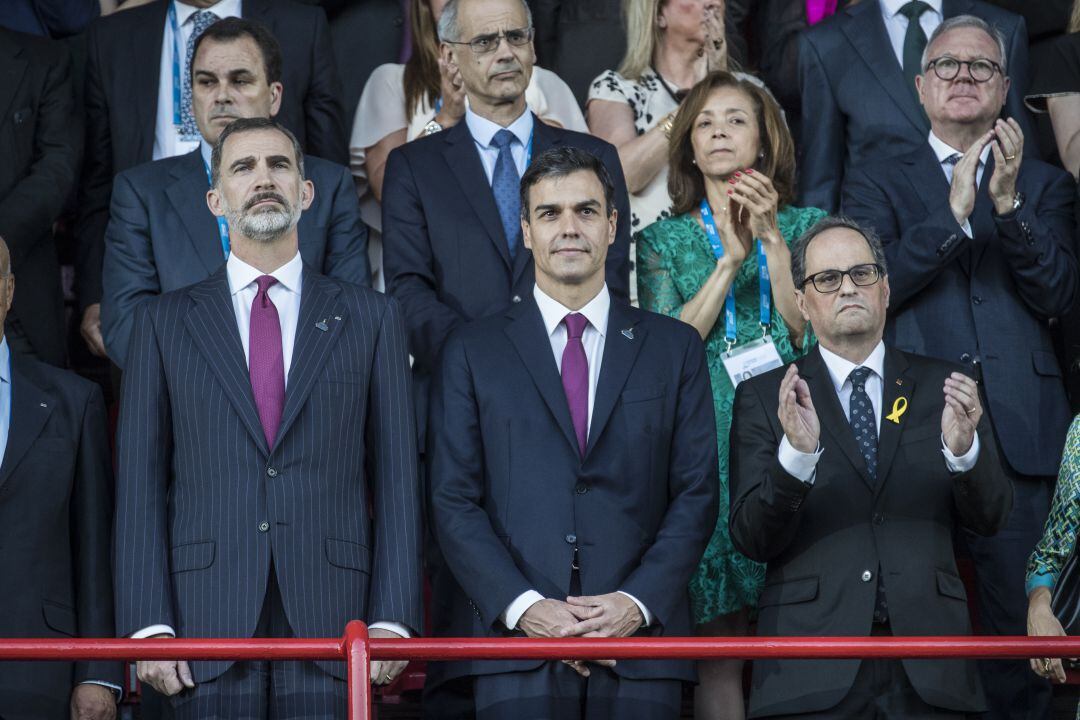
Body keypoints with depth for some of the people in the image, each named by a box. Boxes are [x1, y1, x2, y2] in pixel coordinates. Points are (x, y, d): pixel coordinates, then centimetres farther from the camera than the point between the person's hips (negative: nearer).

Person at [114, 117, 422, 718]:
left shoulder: (371, 318, 11)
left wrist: (393, 617, -3)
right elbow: (142, 482, 6)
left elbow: (396, 475, 7)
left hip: (332, 624, 0)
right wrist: (148, 622, -4)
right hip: (208, 626, 0)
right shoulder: (165, 321, 11)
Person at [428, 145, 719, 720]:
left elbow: (696, 494, 7)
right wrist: (523, 607, -11)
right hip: (514, 647, -1)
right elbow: (454, 503, 3)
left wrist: (637, 602, -8)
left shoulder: (675, 348, 12)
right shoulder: (472, 353, 10)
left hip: (639, 644, 1)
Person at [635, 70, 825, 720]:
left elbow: (807, 331, -1)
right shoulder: (665, 238, 12)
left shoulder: (805, 225, 12)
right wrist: (731, 257, -9)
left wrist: (772, 237, -10)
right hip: (706, 442, 0)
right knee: (718, 641, -5)